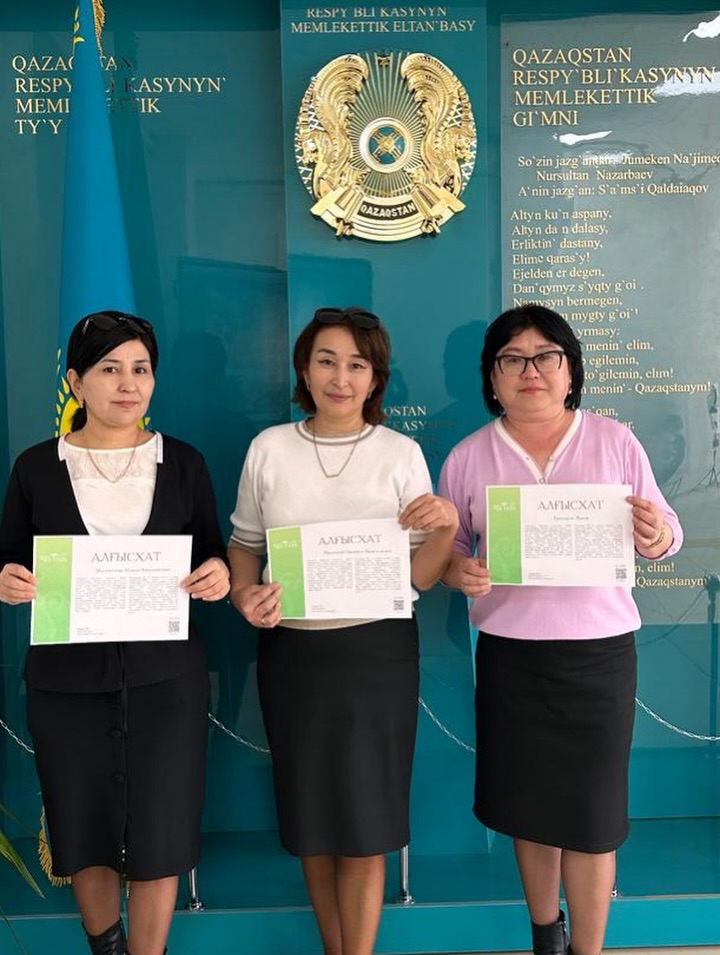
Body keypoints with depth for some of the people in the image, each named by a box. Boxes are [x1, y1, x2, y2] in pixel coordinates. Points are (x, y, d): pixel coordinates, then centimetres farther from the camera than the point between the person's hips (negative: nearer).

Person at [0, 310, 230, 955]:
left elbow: (215, 554, 8)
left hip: (165, 677, 0)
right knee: (83, 831, 14)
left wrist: (219, 574, -14)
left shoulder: (183, 463, 2)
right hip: (66, 682, 1)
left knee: (158, 835, 4)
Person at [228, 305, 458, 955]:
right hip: (292, 650, 2)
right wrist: (246, 595, -8)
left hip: (377, 651, -2)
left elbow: (420, 578, -2)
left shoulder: (401, 454, -2)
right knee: (309, 810, 16)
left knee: (365, 817, 6)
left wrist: (447, 526, -20)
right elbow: (245, 543, 11)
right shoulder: (269, 448, 1)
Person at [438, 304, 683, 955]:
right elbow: (447, 548, 6)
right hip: (509, 657, 1)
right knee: (530, 807, 15)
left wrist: (658, 539, -18)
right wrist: (459, 571, -16)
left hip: (600, 653, -1)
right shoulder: (467, 458, 1)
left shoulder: (615, 442, -1)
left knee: (591, 811, 6)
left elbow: (663, 534, 4)